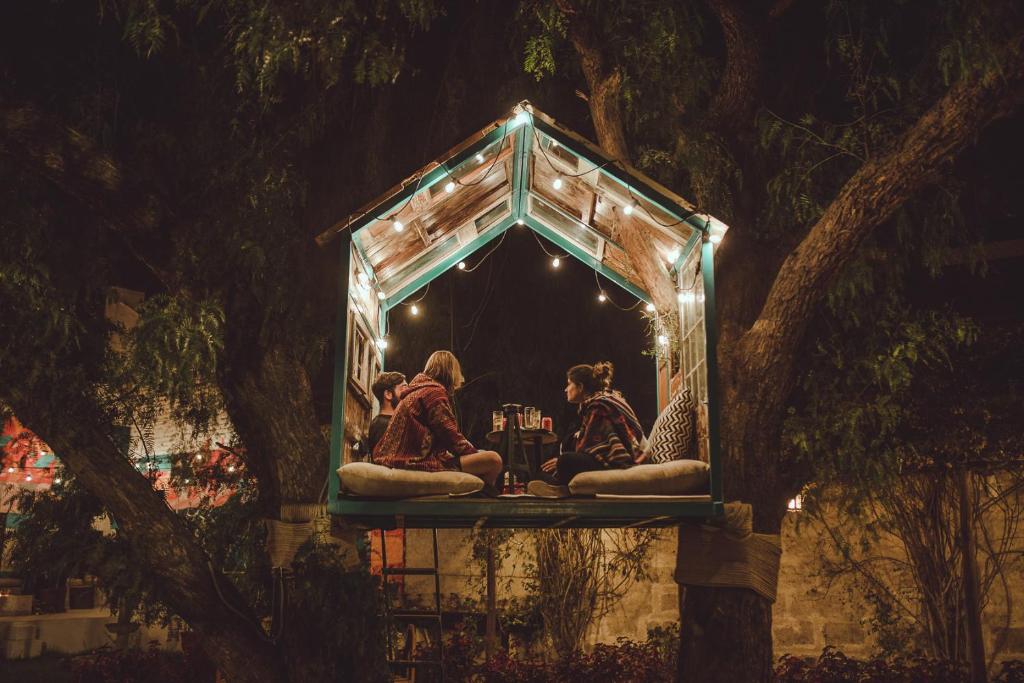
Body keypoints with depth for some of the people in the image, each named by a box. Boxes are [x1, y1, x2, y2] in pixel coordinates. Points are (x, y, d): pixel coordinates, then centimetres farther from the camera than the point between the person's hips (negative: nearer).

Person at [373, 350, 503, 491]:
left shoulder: (419, 389, 22)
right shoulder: (434, 391, -7)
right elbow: (451, 438, -13)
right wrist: (475, 452, 0)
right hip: (419, 461, -11)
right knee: (493, 460, -19)